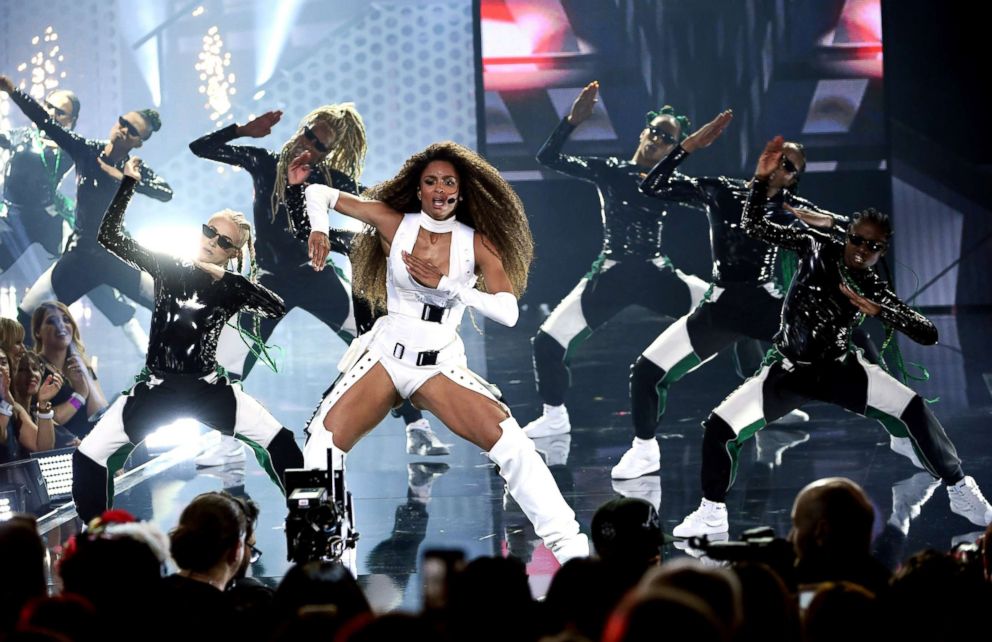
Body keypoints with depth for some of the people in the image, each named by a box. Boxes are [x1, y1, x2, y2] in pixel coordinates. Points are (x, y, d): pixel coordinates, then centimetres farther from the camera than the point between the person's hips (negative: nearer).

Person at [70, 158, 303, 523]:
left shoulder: (232, 289, 1)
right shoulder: (167, 269, -1)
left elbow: (277, 308, -16)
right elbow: (109, 236, -6)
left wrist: (224, 277, -13)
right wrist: (129, 181, -14)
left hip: (208, 391, 0)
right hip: (155, 391, 0)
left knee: (283, 446, -11)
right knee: (86, 459, -12)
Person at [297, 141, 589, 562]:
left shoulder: (477, 244, -1)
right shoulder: (394, 223, 0)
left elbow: (508, 313, -11)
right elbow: (323, 194, 6)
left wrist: (445, 284, -19)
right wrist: (319, 231, -14)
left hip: (441, 365, 0)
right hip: (385, 354, 1)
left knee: (509, 440, -19)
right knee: (324, 441, -18)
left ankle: (570, 546, -13)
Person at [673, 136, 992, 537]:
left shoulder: (876, 291, -9)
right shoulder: (817, 248, -9)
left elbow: (929, 334, -17)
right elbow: (753, 226, -10)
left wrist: (879, 311, -29)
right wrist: (762, 179, -24)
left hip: (838, 369, 0)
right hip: (787, 371, 0)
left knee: (912, 410, -20)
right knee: (718, 428, -15)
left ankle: (960, 490, -1)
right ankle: (712, 512, 7)